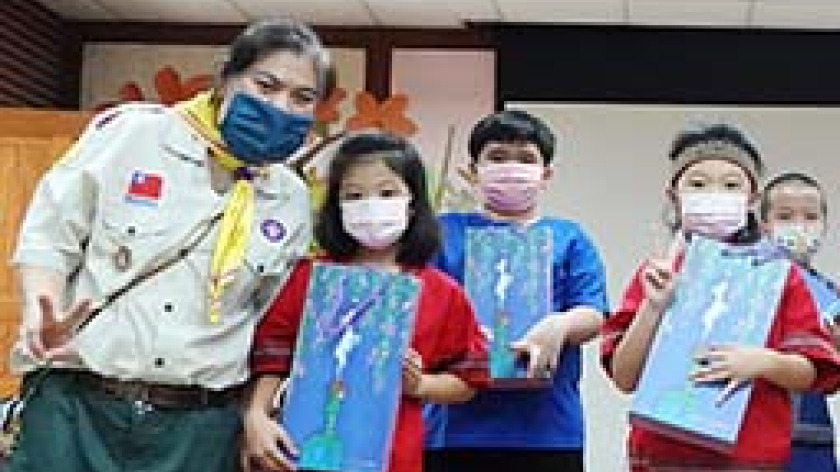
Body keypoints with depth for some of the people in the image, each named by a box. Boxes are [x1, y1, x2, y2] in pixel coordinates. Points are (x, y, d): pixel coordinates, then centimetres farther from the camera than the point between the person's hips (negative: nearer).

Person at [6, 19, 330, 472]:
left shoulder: (292, 200, 7)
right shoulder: (130, 132, -3)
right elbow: (47, 237, 0)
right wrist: (44, 315, -17)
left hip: (201, 427, 3)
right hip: (76, 405, -2)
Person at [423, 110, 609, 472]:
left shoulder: (569, 238, 13)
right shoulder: (444, 231, 12)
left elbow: (592, 315, 2)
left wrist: (558, 326, -21)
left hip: (547, 427, 1)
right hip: (456, 425, 0)